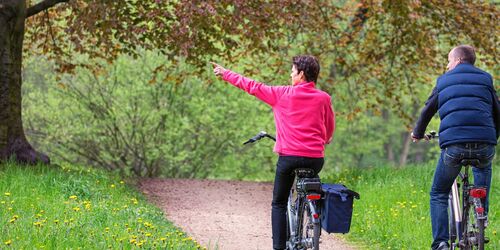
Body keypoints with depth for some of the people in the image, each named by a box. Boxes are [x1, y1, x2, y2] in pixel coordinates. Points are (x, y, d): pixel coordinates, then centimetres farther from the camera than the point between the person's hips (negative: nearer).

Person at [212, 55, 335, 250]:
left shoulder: (283, 94, -3)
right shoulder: (324, 98, 2)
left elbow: (253, 87, 6)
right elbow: (330, 129, 13)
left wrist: (225, 73, 18)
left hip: (289, 156, -2)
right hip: (315, 158, 2)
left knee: (279, 204, 11)